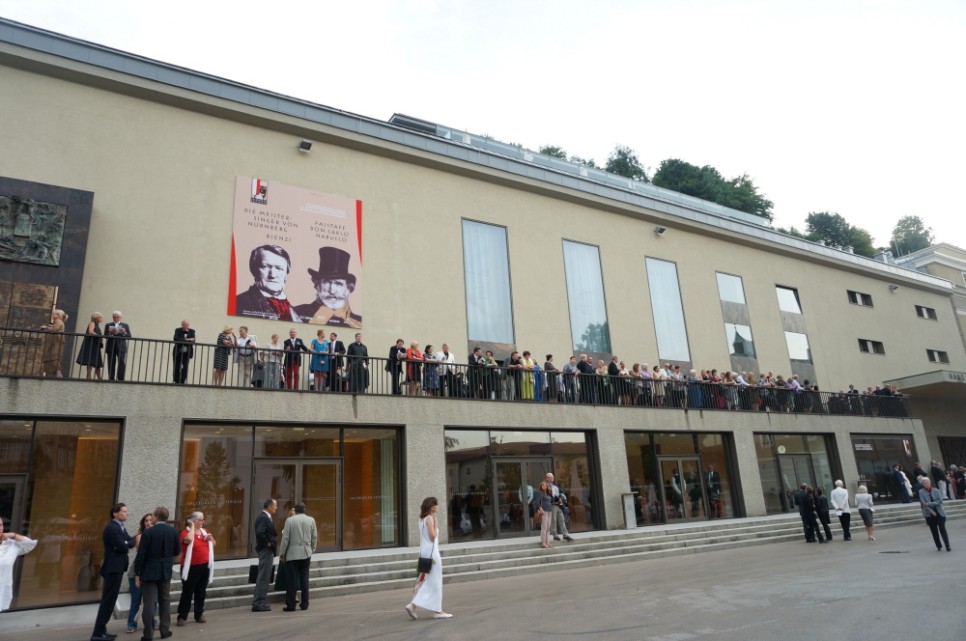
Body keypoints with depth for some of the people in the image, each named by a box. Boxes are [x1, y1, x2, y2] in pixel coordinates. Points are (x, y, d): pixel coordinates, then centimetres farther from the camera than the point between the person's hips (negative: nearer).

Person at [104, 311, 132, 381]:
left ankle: (120, 379, -10)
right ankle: (111, 379, 3)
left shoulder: (125, 325, 12)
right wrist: (110, 333, -15)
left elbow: (130, 336, 5)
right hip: (111, 347, 1)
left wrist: (124, 333, -14)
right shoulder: (108, 325, 14)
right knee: (111, 364, 0)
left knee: (122, 363, -11)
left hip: (121, 347, -1)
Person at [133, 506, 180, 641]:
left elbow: (141, 554, -14)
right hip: (166, 571, 3)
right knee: (165, 600, 15)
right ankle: (165, 630, 19)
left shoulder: (148, 532, -14)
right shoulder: (174, 531, -3)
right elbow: (176, 551, 4)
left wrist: (137, 574, -6)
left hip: (149, 571, -3)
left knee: (148, 603, 4)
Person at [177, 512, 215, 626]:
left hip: (204, 566, 5)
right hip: (191, 567, -5)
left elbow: (213, 544, 18)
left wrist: (210, 538, -4)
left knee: (201, 592, 12)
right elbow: (189, 539, -33)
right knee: (187, 592, 1)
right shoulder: (186, 532, -8)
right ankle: (182, 616, 11)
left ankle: (199, 614, 22)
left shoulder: (204, 531, 9)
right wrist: (192, 526, -19)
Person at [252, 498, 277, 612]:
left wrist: (272, 544, 7)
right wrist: (267, 543, -19)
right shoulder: (264, 518, -17)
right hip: (266, 550, -11)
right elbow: (260, 532, -30)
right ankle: (259, 603, -1)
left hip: (267, 550, 11)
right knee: (263, 577, -5)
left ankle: (259, 602, 24)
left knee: (264, 577, 16)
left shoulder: (265, 517, 14)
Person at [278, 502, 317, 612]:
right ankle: (304, 604, 11)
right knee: (304, 578, 8)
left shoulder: (289, 520, -5)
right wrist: (312, 550, 19)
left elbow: (285, 538, -5)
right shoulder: (311, 520, 3)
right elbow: (314, 537, 7)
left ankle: (291, 605, 3)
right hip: (306, 553, 3)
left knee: (292, 580, 1)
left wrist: (281, 553, 4)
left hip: (292, 554, -3)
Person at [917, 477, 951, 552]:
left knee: (942, 529, -8)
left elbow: (940, 501, -8)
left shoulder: (936, 490, 0)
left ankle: (948, 546, -3)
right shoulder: (921, 492, -3)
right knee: (934, 531, 6)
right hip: (929, 515, 0)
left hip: (939, 513, 0)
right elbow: (923, 503, -9)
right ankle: (938, 546, 17)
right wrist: (931, 511, -14)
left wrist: (930, 504, -18)